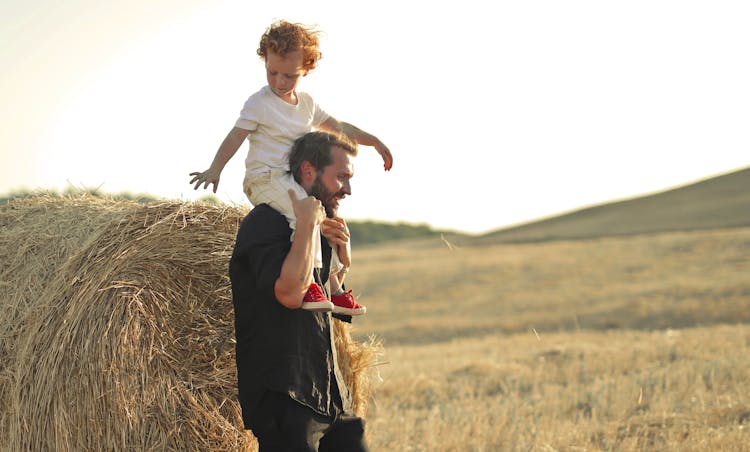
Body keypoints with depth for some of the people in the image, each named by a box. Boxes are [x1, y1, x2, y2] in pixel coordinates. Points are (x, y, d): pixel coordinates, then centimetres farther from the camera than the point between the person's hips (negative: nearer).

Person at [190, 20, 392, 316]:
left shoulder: (307, 104, 12)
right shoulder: (260, 103, -8)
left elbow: (338, 127, 21)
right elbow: (236, 136, -14)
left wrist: (374, 141, 16)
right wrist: (215, 169, -25)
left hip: (296, 182, 8)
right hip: (265, 180, -8)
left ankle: (335, 290, 13)